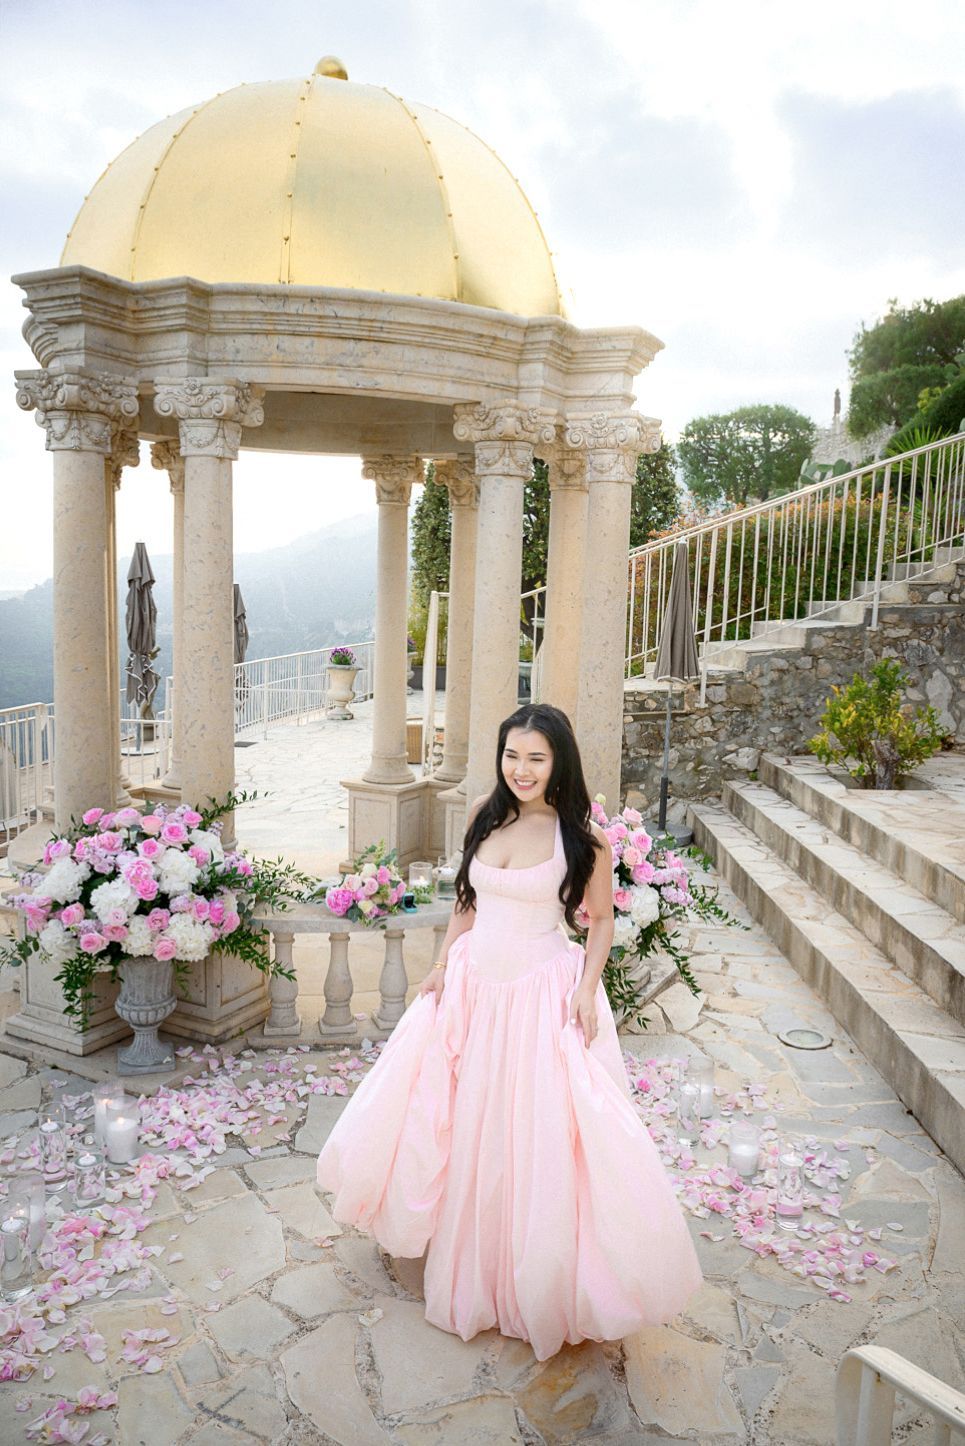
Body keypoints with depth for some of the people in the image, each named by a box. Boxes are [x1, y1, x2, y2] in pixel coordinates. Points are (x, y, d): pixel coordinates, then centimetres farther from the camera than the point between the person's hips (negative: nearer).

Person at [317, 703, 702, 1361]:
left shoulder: (584, 839, -12)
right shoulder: (486, 814, 0)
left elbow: (601, 919, -2)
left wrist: (587, 988, -14)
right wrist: (443, 963, 4)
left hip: (544, 995, -5)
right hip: (473, 985, 5)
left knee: (540, 1133, 4)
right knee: (464, 1125, 18)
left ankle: (543, 1277, 25)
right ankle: (472, 1258, 44)